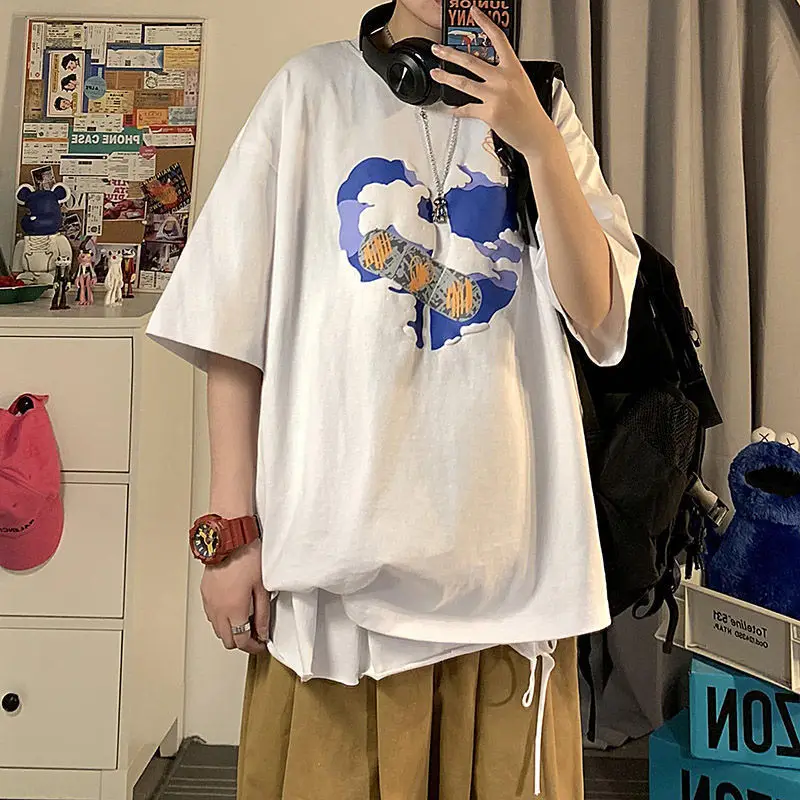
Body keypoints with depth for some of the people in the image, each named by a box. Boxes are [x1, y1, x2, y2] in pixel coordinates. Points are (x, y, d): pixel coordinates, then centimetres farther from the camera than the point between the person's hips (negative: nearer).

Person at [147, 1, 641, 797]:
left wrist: (537, 139, -8)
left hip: (508, 553, 2)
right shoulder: (312, 86, 4)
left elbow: (596, 317, 1)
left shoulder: (543, 107, 11)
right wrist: (231, 530, -4)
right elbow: (234, 327, 0)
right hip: (337, 546, -1)